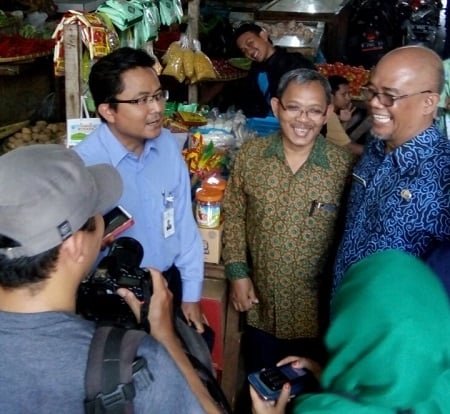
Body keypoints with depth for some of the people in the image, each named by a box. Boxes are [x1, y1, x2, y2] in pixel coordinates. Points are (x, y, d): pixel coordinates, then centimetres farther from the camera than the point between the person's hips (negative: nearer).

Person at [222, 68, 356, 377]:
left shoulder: (344, 165, -14)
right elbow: (234, 215, 2)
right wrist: (238, 273, -5)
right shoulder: (250, 155, -7)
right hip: (260, 307, 2)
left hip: (316, 311, -1)